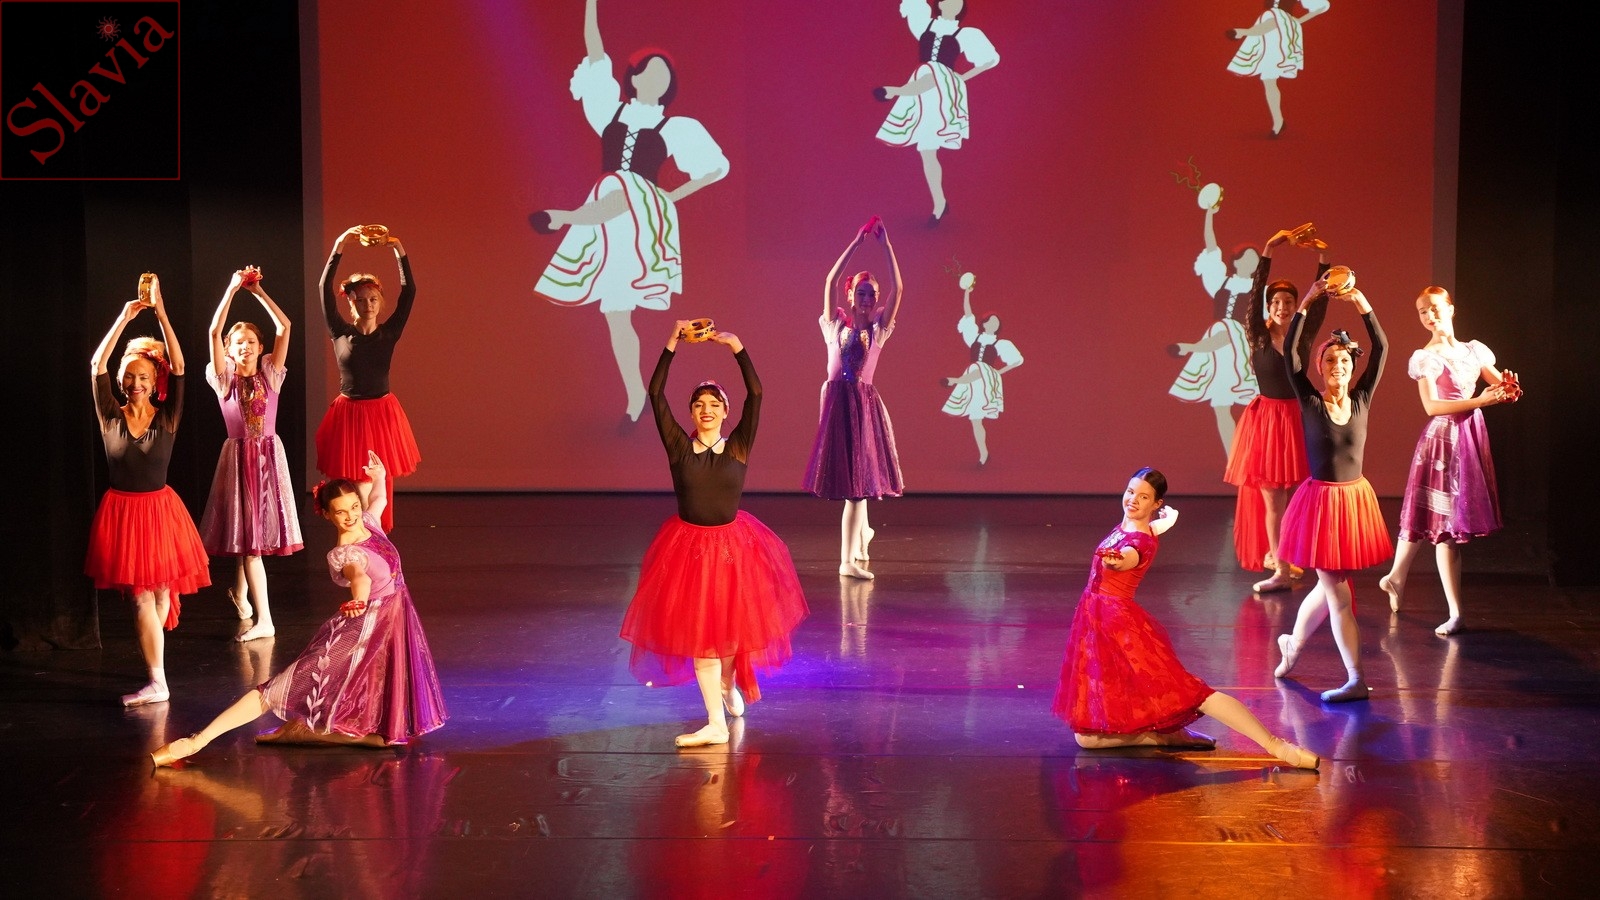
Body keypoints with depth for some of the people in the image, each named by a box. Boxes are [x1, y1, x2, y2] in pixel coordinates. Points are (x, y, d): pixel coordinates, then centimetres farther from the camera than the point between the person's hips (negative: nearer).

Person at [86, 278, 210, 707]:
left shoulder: (167, 417, -3)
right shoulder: (111, 416, -1)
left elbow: (178, 367, -12)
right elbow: (97, 366, -11)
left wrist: (160, 312, -17)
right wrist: (123, 320, -18)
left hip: (158, 508, 0)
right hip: (121, 509, 0)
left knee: (159, 590, 4)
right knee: (141, 595, -1)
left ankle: (157, 678, 10)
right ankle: (157, 682, 4)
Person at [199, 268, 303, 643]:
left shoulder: (270, 374, 4)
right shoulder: (224, 378, 1)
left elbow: (284, 327, -3)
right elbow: (214, 332, -11)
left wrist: (258, 291, -3)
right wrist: (232, 289, -11)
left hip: (270, 454, 2)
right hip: (238, 455, -2)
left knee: (257, 531, 6)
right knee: (247, 532, -5)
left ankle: (239, 590, 36)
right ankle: (263, 620, -6)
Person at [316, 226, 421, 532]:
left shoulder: (389, 333, 1)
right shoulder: (341, 333, -1)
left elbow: (409, 292, -6)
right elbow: (325, 289, -9)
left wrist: (400, 251, -14)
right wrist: (339, 248, -16)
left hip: (382, 414, 1)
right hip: (349, 414, -1)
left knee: (381, 485, 3)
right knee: (350, 488, 2)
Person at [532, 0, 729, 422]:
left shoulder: (675, 128, 9)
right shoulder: (613, 110, 15)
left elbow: (717, 166, 13)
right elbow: (595, 54, 8)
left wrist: (672, 195, 6)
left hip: (643, 212, -3)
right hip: (608, 219, 3)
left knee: (617, 194, -43)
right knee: (616, 314, 3)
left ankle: (562, 218, -22)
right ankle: (636, 397, 11)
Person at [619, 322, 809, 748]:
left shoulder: (738, 446, -5)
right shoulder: (678, 446, -6)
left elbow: (755, 395, -15)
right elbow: (655, 394, -13)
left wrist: (738, 349, -21)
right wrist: (672, 346, -16)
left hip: (732, 544, 1)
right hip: (688, 547, -1)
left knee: (731, 622, 15)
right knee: (697, 631, 0)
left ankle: (727, 683, 48)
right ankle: (716, 724, 4)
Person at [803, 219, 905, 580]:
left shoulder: (878, 328, 7)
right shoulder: (836, 323, 8)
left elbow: (897, 288, -1)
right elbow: (830, 281, -2)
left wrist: (885, 244, -3)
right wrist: (856, 242, -4)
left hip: (864, 403, 0)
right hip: (836, 398, 1)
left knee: (858, 476, -4)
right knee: (847, 475, 7)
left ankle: (849, 560, -4)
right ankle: (862, 532, 34)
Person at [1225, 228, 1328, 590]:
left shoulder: (1304, 335, 5)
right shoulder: (1257, 336, -3)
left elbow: (1320, 301, -3)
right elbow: (1255, 295, -14)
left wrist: (1322, 258, -9)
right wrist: (1268, 252, -21)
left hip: (1296, 418, 3)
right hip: (1265, 420, -3)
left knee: (1292, 495, 5)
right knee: (1271, 498, -3)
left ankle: (1278, 554, 21)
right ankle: (1281, 570, -2)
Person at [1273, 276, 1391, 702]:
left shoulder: (1361, 399, 2)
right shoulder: (1310, 402, -6)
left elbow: (1382, 350, -4)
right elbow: (1290, 354, -15)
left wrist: (1362, 305, -11)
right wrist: (1306, 303, -18)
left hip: (1355, 499, 4)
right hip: (1320, 501, -4)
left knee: (1331, 585, 13)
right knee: (1337, 590, -1)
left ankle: (1292, 643, 37)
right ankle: (1355, 680, 1)